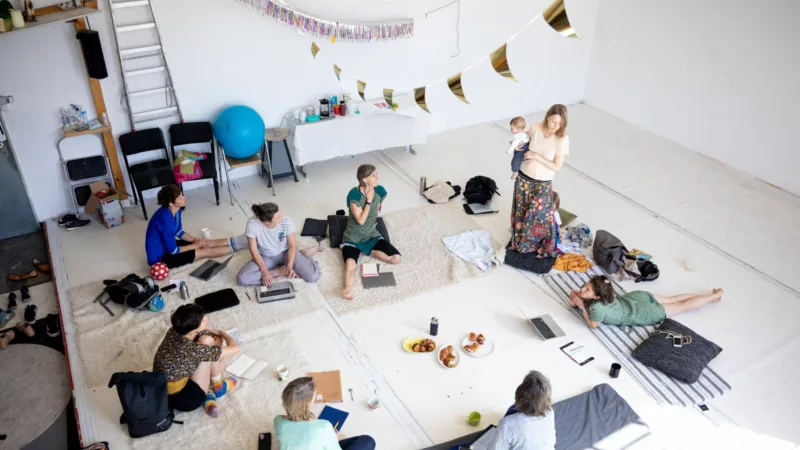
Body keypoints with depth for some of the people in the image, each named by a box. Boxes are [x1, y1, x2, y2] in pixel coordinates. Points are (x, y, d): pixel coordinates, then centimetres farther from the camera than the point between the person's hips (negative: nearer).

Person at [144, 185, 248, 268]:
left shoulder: (176, 210, -6)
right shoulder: (166, 219, -33)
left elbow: (179, 232, 11)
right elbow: (173, 250, -25)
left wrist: (195, 239, -4)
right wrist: (194, 246, -11)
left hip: (167, 246, 8)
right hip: (160, 257, -8)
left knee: (207, 243, 3)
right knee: (205, 251, -8)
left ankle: (235, 241, 12)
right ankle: (236, 245, 1)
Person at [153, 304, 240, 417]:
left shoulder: (173, 332, -9)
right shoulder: (193, 350, -28)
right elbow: (235, 348, -18)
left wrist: (215, 333, 2)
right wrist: (224, 334, 0)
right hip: (183, 400, -8)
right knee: (207, 341, -12)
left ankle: (208, 395, 5)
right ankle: (218, 387, 7)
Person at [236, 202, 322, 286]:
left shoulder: (286, 221, -28)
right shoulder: (252, 224, -29)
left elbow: (292, 245, -14)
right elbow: (254, 250, -17)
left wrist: (290, 266, -28)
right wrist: (264, 271, -27)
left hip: (285, 253, -1)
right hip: (266, 257, 1)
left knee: (312, 276, -21)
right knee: (242, 279, -24)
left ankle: (303, 253, 9)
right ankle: (280, 271, -10)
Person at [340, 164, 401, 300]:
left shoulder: (380, 191, -7)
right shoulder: (354, 194, -21)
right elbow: (361, 220, -22)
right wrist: (369, 200, -22)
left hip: (372, 236, 5)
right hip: (352, 238, -5)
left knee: (396, 258, -14)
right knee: (350, 264, -34)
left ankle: (365, 251, 1)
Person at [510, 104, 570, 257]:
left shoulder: (562, 139, -21)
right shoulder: (535, 127, -12)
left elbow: (557, 166, -19)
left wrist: (536, 156, -24)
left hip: (542, 184, -3)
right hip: (523, 178, 3)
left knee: (538, 217, 7)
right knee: (520, 212, 18)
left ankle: (541, 248, 30)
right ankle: (518, 243, 41)